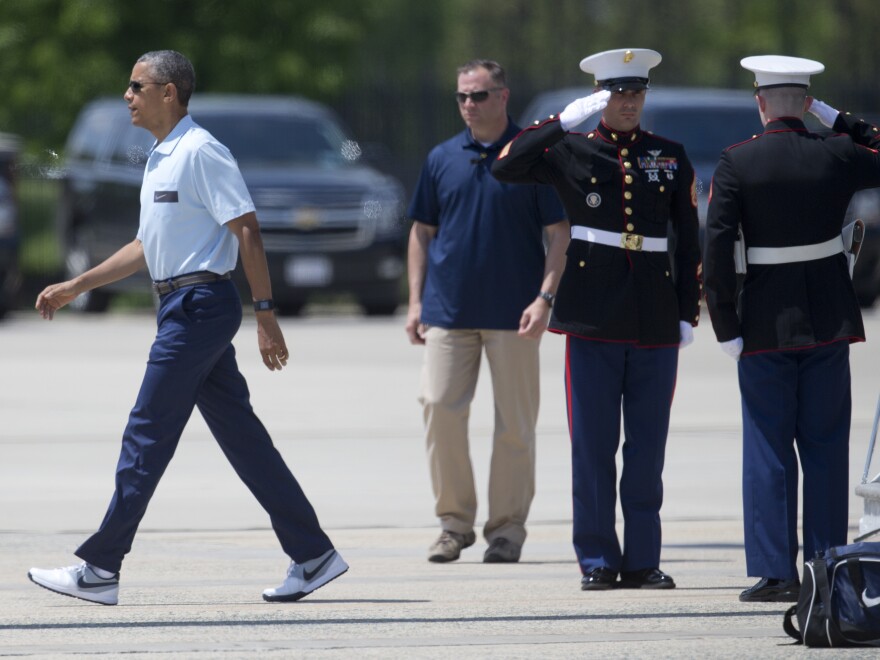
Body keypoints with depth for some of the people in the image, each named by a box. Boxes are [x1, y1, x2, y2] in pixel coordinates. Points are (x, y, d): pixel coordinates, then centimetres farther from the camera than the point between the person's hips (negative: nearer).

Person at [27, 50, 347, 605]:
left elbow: (247, 231, -16)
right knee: (242, 438, 8)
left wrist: (265, 314, -20)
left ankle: (100, 569, -5)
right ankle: (313, 555, 10)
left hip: (200, 305, -10)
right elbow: (148, 246, 27)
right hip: (181, 306, 10)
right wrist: (75, 287, 27)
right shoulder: (161, 158, 17)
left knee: (147, 438, -7)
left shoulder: (200, 152, -12)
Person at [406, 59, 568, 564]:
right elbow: (422, 232, 16)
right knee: (440, 409, -5)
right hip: (449, 309, 3)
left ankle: (508, 528, 9)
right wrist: (416, 301, 8)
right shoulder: (443, 159, 10)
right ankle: (455, 522, 5)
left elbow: (560, 233, -1)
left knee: (515, 423, 0)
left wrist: (545, 298, -12)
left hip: (512, 313, -3)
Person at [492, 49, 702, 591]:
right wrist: (566, 120, -14)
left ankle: (643, 559, 9)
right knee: (594, 443, -1)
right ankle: (597, 559, 5)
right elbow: (506, 168, -11)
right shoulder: (573, 152, 3)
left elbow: (689, 242, 11)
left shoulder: (671, 158, 9)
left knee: (648, 444, 3)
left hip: (655, 319, 2)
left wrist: (689, 314, 5)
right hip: (594, 319, -2)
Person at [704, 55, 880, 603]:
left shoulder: (737, 163, -8)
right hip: (829, 319, 2)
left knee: (768, 451, 4)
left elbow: (717, 248, -12)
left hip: (766, 324, -1)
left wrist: (726, 328, -6)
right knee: (826, 449, 7)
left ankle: (775, 572, -1)